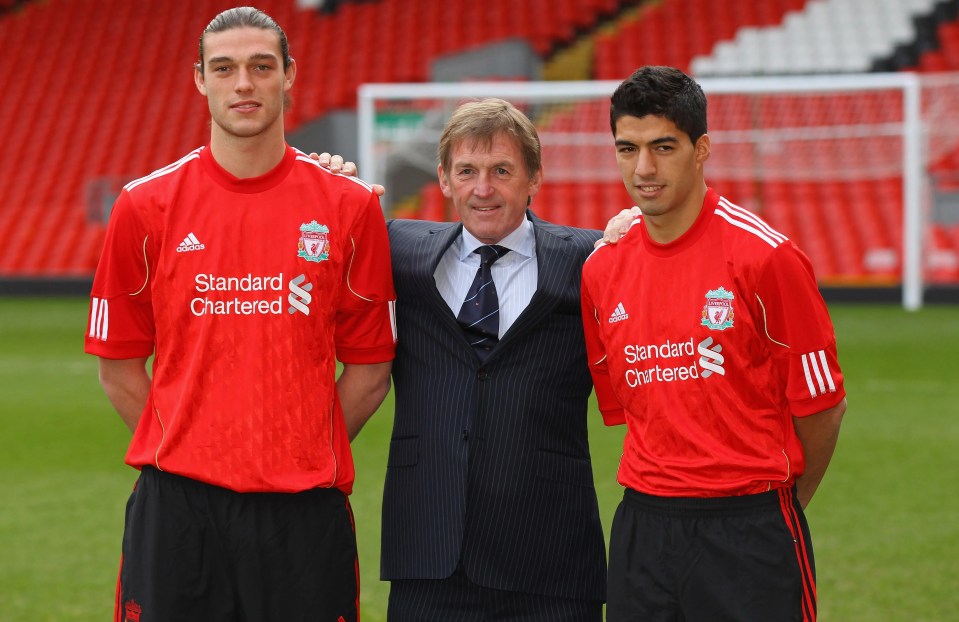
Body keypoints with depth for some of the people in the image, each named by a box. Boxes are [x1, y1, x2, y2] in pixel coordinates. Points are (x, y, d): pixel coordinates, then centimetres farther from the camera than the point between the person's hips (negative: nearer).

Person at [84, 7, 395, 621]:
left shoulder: (351, 206, 2)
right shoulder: (146, 206, 3)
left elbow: (370, 364, 7)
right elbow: (119, 365, 8)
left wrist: (307, 452, 3)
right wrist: (183, 447, 3)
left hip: (303, 508, 0)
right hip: (176, 505, 0)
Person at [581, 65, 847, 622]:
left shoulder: (767, 256, -9)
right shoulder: (602, 270, 6)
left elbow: (822, 403, -3)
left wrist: (780, 507, 9)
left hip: (749, 529, -4)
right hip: (643, 529, 4)